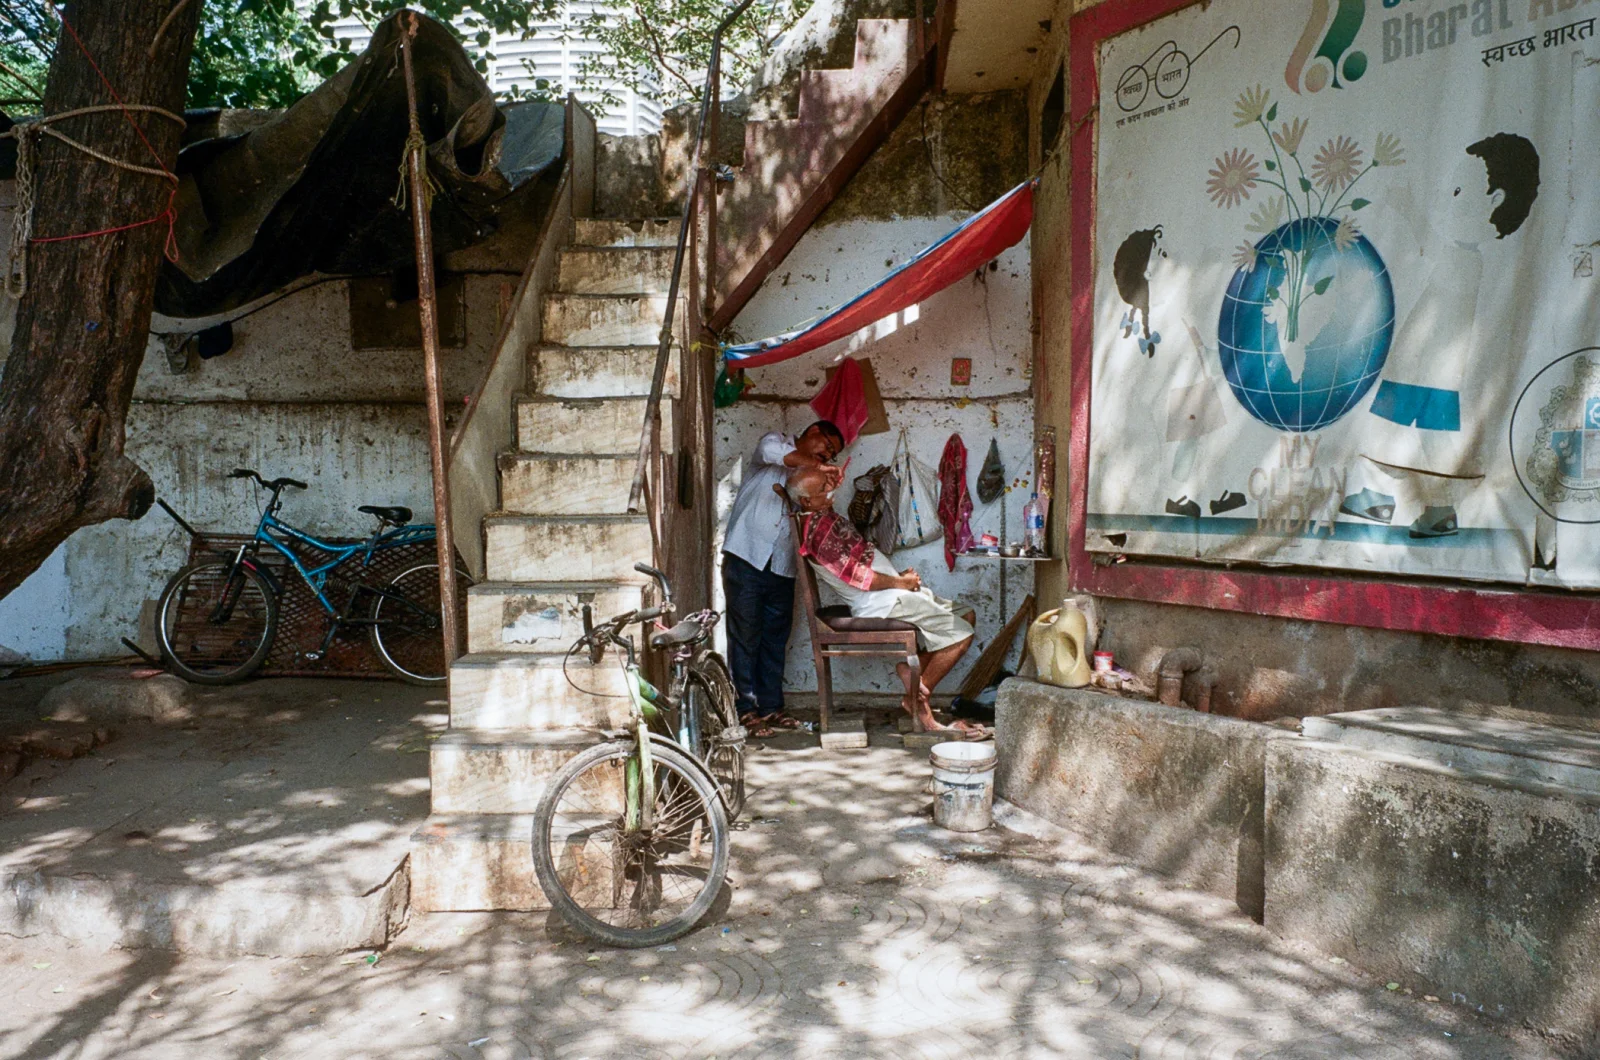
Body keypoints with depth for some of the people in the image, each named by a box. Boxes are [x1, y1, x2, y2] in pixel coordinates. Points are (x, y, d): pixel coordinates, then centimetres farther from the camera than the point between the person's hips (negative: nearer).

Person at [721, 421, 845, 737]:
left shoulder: (809, 478, 22)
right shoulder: (778, 442, 4)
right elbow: (770, 450, -22)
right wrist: (817, 466, -25)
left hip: (781, 567, 7)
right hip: (746, 558, -7)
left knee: (775, 639, 10)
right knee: (745, 637, -2)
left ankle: (770, 707, 18)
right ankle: (746, 710, 4)